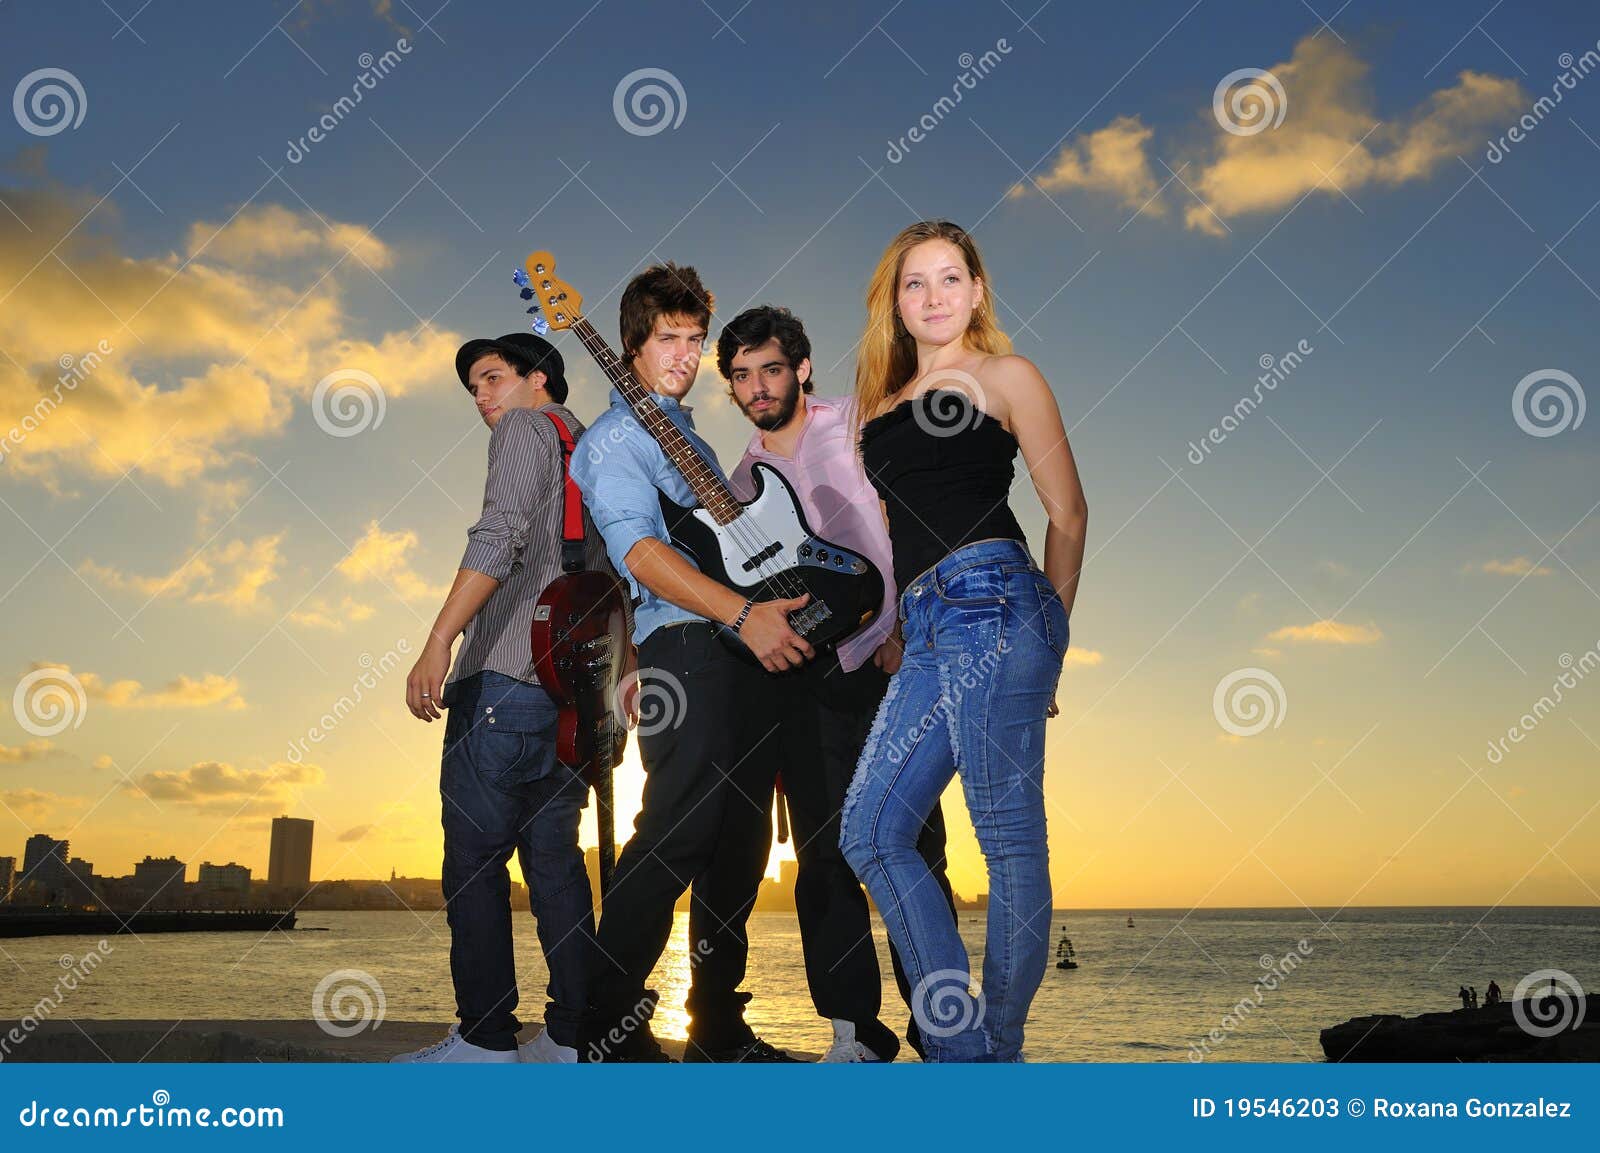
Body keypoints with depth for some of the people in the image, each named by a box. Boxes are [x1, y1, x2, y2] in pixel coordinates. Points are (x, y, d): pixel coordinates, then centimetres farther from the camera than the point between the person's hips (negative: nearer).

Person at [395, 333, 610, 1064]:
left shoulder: (526, 428, 3)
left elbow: (500, 535, -14)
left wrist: (438, 642, -19)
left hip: (506, 676, -8)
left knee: (475, 857, -5)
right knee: (555, 857, 8)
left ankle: (485, 1037, -4)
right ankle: (573, 1035, 8)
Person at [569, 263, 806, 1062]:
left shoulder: (693, 439, 27)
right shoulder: (612, 438, 0)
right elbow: (641, 552, -15)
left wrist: (781, 607, 17)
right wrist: (744, 613, -24)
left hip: (748, 653, 9)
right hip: (682, 647, -8)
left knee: (742, 838, 8)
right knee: (676, 832, -14)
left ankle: (720, 1027, 18)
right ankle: (609, 1027, -4)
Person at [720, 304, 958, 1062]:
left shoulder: (859, 426, 3)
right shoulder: (740, 480, 18)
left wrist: (909, 628, -13)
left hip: (889, 666, -4)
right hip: (805, 684, 4)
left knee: (912, 852, -4)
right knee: (824, 862, 2)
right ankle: (857, 1034, 10)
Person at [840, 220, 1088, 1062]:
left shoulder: (1004, 376, 7)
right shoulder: (884, 401, 24)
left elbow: (1068, 512, 6)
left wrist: (1049, 632, 9)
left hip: (990, 605, -7)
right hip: (926, 629, 7)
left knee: (1009, 837, -4)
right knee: (871, 831, 2)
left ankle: (998, 1051, 6)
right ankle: (959, 1044, 9)